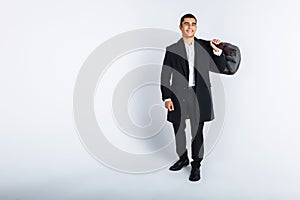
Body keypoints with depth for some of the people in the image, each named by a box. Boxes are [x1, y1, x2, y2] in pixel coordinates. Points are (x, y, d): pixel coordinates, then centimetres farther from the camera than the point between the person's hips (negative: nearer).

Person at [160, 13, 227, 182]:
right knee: (178, 131, 13)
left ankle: (196, 165, 21)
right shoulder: (172, 49, 3)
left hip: (198, 95, 0)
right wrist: (167, 98, -5)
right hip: (178, 95, 1)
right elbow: (165, 76, 2)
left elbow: (221, 68, 9)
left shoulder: (205, 46, 6)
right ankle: (183, 159, 35)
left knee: (197, 132, 4)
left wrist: (217, 51, -5)